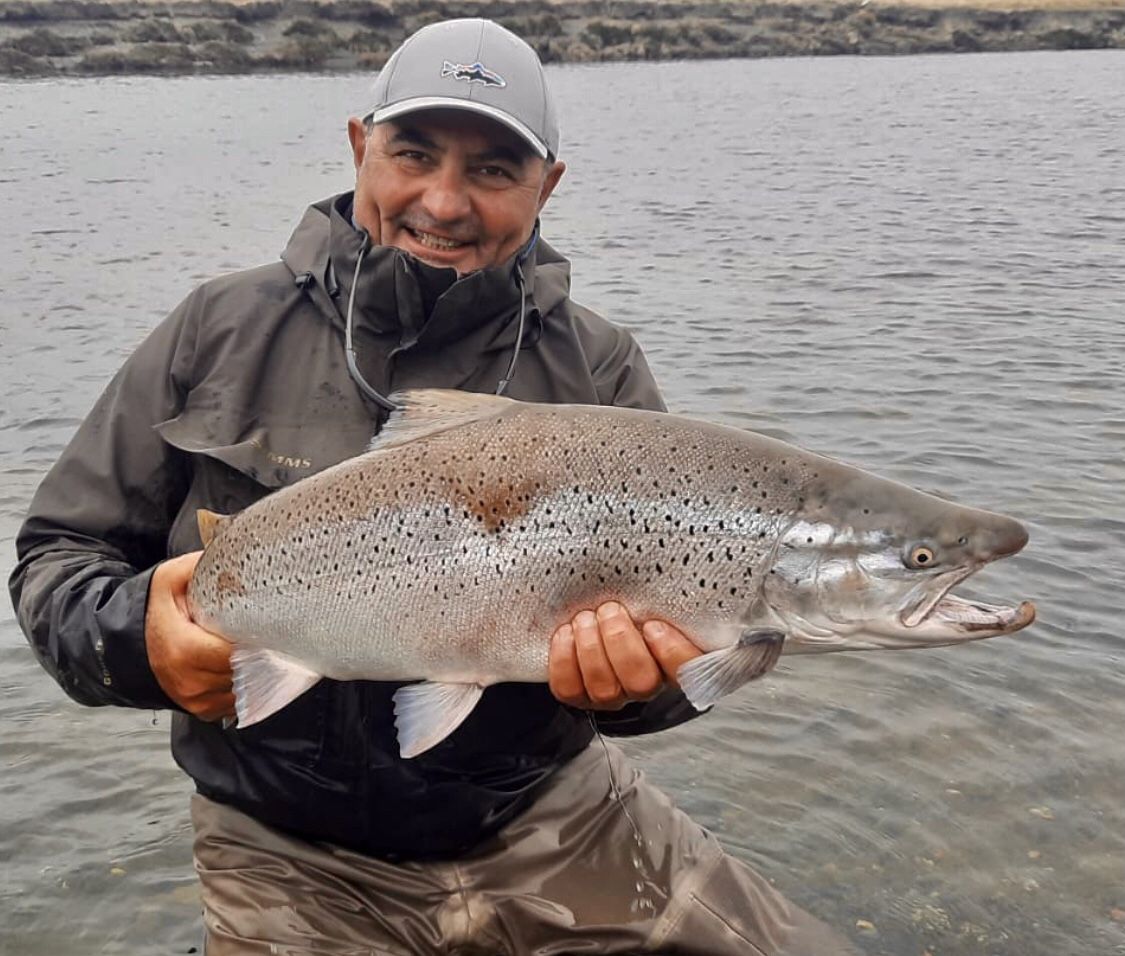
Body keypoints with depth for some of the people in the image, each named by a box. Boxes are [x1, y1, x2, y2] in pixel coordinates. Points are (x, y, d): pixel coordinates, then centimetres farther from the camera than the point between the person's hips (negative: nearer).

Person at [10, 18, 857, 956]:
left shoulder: (597, 370, -2)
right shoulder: (222, 333, -3)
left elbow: (668, 595, -6)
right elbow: (59, 553, 2)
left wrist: (630, 675, -29)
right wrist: (134, 637, -19)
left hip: (555, 826, 2)